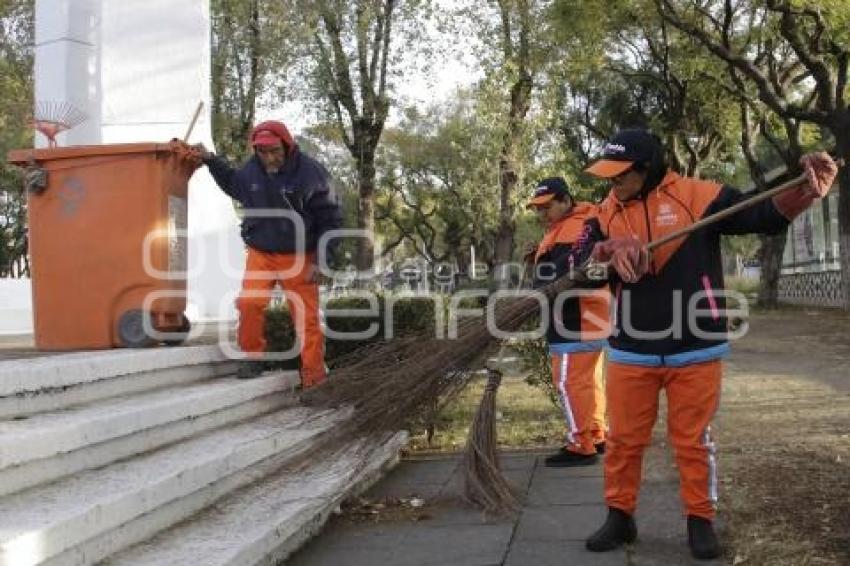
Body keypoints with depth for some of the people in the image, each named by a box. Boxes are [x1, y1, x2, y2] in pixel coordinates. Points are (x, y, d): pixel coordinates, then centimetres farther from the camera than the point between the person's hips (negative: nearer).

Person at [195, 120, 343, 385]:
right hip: (260, 253, 3)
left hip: (298, 257, -3)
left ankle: (314, 376, 8)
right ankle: (252, 357, 7)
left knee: (306, 317, -2)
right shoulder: (251, 170, -1)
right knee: (248, 303, -15)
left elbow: (330, 218, -8)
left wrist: (321, 261, -10)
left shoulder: (310, 172, -14)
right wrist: (211, 160, 16)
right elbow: (233, 184, 26)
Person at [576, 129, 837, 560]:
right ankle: (620, 517, 25)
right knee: (623, 439, 10)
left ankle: (700, 520, 24)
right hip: (631, 352, 3)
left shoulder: (698, 196, -6)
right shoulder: (606, 214, 3)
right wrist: (611, 247, -30)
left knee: (693, 440, 8)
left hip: (695, 350, -2)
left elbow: (764, 216, -10)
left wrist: (804, 192, -31)